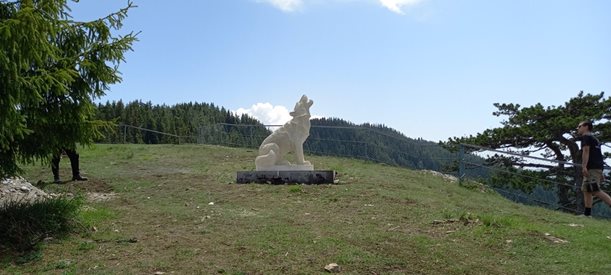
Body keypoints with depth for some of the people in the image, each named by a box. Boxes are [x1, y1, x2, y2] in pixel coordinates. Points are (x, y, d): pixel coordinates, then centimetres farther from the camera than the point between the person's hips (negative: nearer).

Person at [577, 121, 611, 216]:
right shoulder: (594, 139, 27)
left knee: (596, 191, -16)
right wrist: (600, 173, 25)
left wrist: (584, 166, -25)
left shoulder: (586, 137, -1)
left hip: (592, 168, -10)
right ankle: (587, 213, 7)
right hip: (597, 167, 10)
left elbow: (586, 151, -15)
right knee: (586, 190, 9)